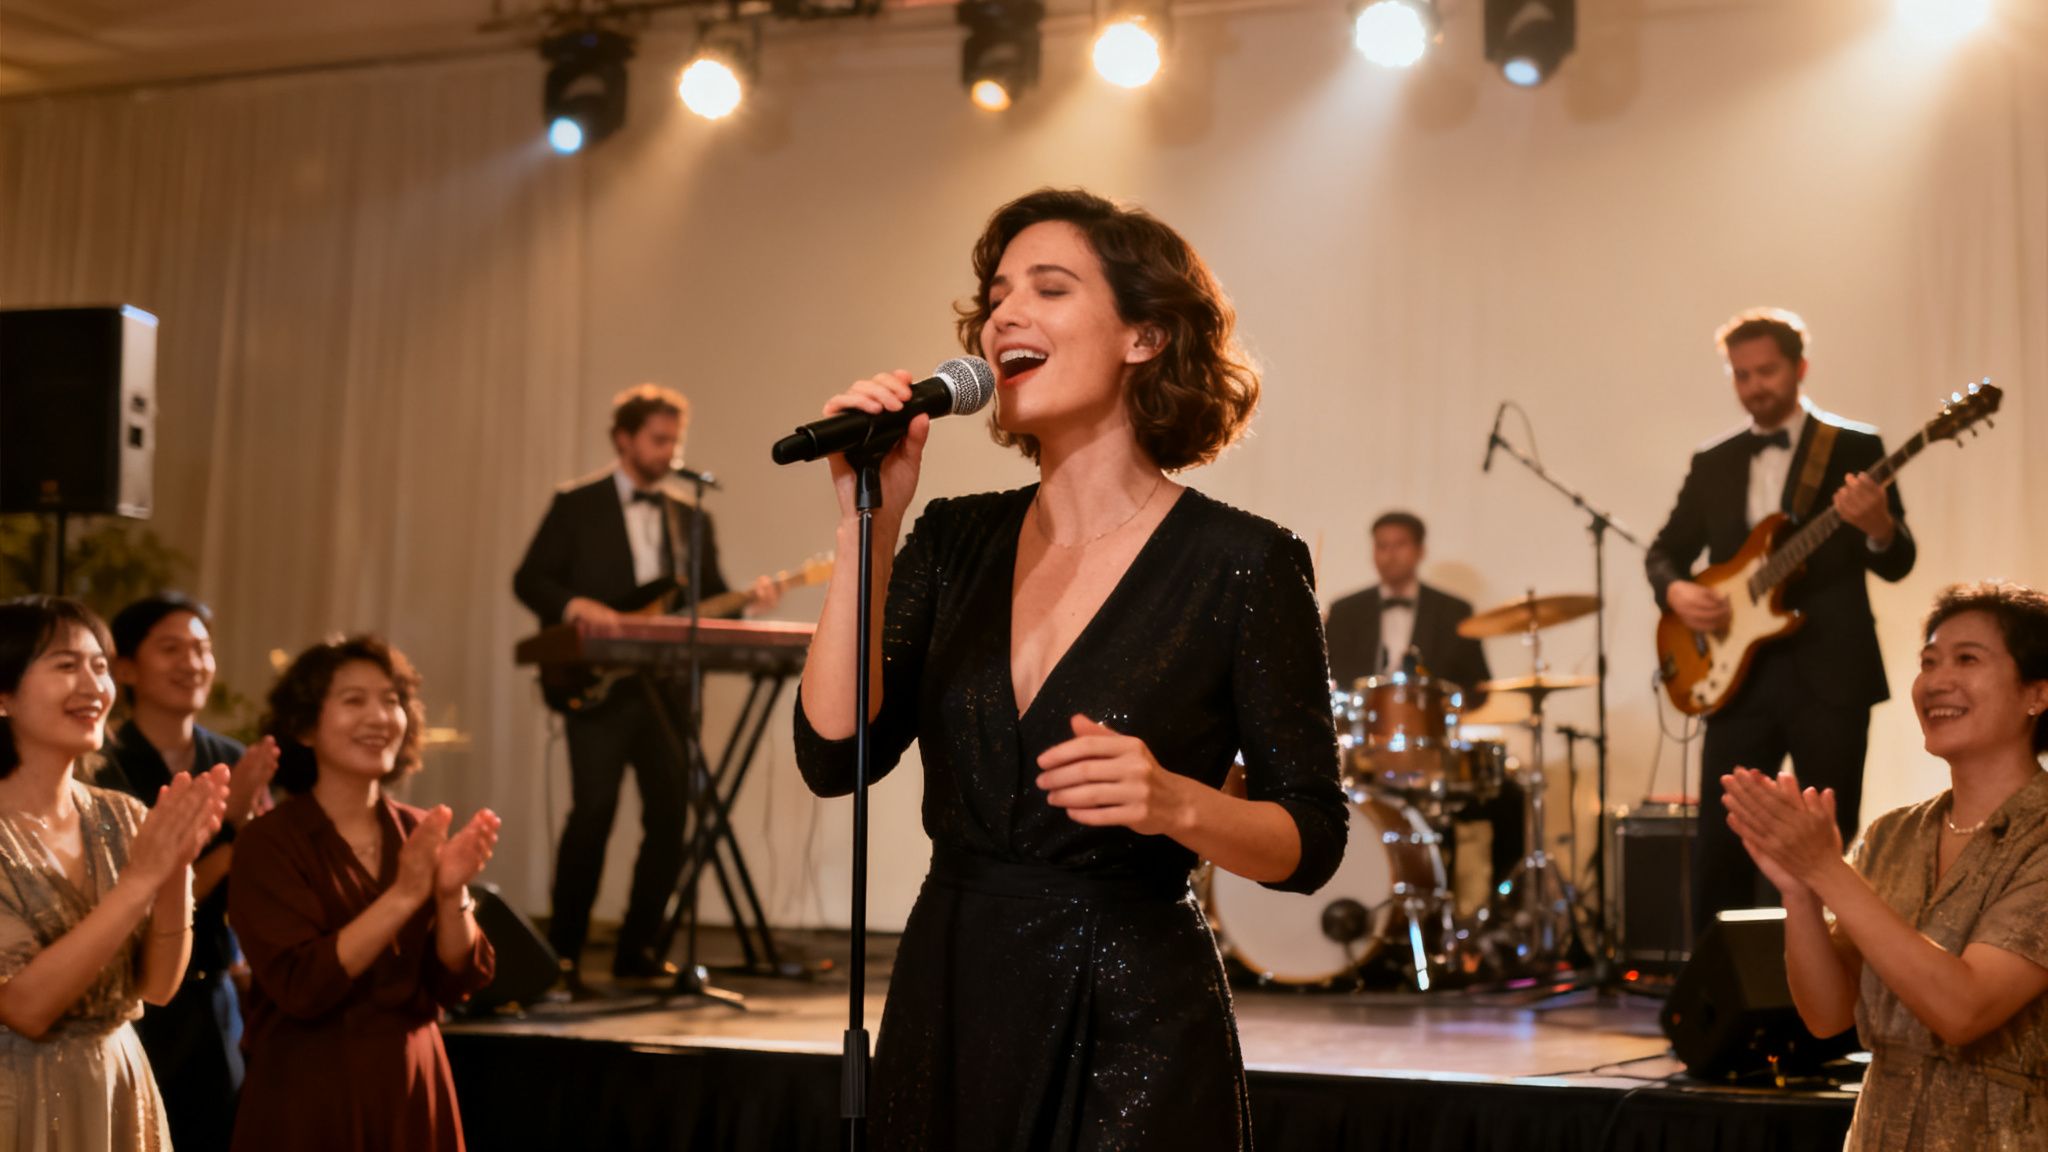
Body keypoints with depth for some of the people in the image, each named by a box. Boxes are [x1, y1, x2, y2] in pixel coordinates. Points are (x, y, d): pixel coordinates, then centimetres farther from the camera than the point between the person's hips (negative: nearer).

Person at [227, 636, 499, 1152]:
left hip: (412, 1089, 4)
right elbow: (301, 986, -19)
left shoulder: (419, 834, 4)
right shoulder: (269, 841, -9)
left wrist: (452, 893, -17)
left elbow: (456, 984, 0)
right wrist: (402, 895, -23)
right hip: (309, 1096, -4)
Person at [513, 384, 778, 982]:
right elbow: (529, 579, 1)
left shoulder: (691, 517, 17)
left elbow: (709, 598, 14)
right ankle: (563, 949, 0)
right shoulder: (577, 506, 4)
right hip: (597, 686, -4)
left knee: (669, 815, 1)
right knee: (593, 811, -11)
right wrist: (577, 606, -17)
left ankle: (636, 949, 13)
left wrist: (749, 597, -6)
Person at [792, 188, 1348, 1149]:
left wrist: (1176, 804, -24)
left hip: (1131, 1028, -4)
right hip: (944, 1007, 5)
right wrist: (865, 529, -13)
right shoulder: (956, 540, 4)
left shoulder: (1241, 563, -8)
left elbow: (1310, 840, -6)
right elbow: (833, 756, -6)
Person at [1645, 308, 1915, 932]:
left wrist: (1879, 525, -28)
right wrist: (1676, 590, -7)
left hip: (1829, 674, -3)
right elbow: (1665, 551, 16)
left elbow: (1896, 564, -4)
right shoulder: (1713, 463, 13)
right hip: (1737, 676, 3)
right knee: (1719, 846, 0)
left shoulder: (1855, 448, 2)